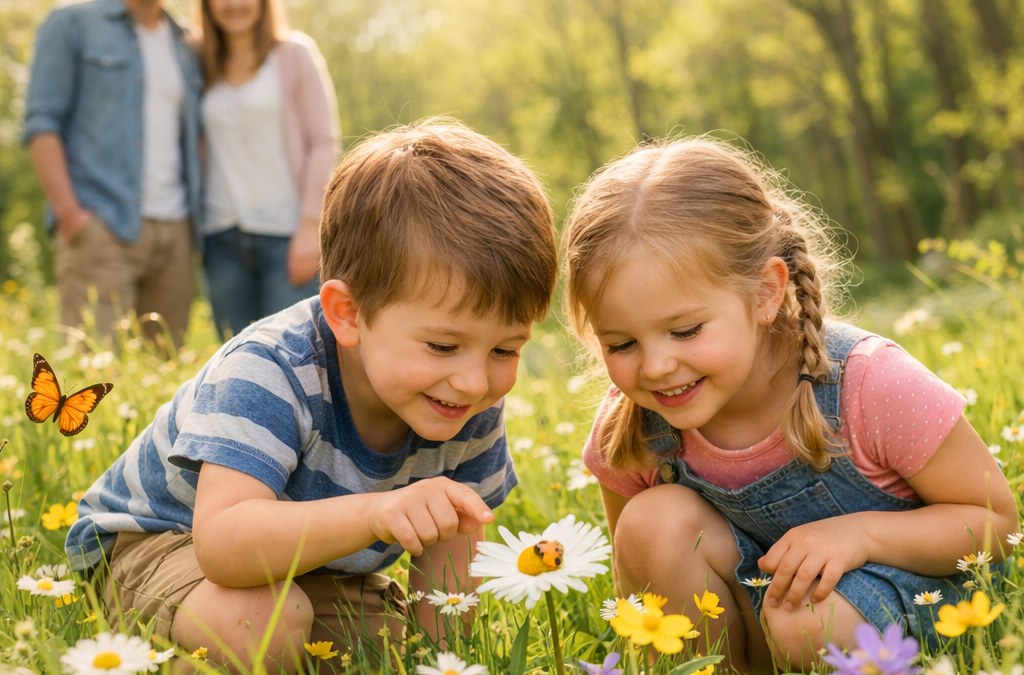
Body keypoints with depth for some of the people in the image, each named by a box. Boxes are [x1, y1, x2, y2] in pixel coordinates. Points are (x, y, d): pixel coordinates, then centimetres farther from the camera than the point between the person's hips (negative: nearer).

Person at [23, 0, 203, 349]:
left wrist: (197, 213, 10)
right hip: (101, 228, -5)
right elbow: (41, 123, -2)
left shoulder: (186, 46, 20)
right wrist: (68, 211, -13)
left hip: (175, 229, 5)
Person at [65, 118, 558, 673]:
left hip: (319, 567, 6)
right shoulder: (267, 372, -36)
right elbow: (223, 544, -48)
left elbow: (444, 553, -5)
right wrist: (373, 513, -61)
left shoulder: (471, 409, -17)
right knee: (261, 624, -35)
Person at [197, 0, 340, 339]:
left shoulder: (295, 53, 2)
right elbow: (203, 150, 16)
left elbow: (324, 142, -2)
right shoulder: (206, 64, 13)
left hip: (286, 233, -4)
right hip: (222, 235, 4)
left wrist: (310, 226, -9)